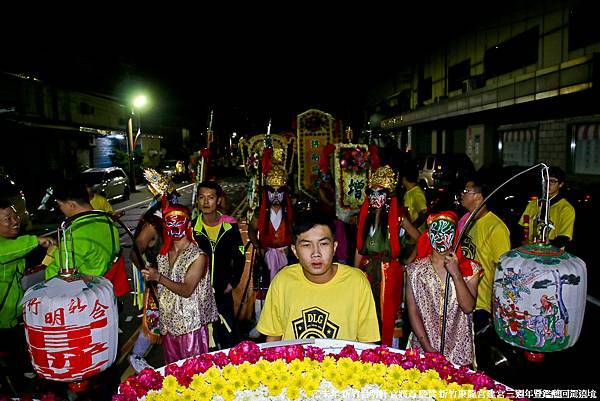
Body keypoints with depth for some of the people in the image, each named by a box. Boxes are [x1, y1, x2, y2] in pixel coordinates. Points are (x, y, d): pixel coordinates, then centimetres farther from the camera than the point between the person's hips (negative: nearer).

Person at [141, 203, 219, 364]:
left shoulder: (198, 256, -11)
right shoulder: (163, 254, 7)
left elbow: (186, 290, -17)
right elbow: (160, 288, 15)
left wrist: (158, 277, -22)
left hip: (190, 325, -5)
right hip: (168, 323, 5)